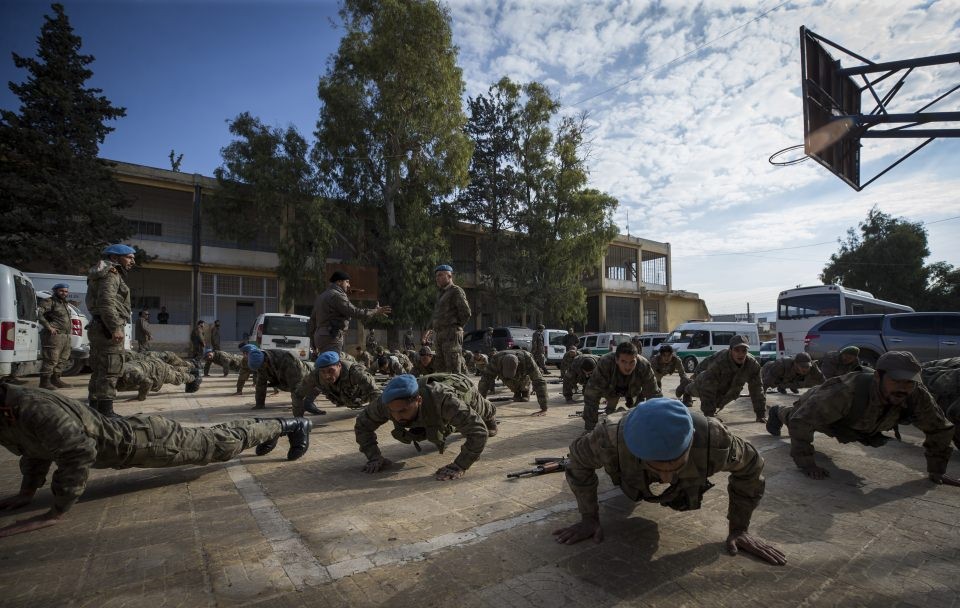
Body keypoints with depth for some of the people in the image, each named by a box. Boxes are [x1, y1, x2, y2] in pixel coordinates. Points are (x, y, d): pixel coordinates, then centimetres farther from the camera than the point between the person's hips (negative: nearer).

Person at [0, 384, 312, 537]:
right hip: (126, 435, 8)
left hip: (139, 441, -8)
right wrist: (27, 491, 12)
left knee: (218, 443, 3)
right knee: (206, 437, 23)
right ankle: (262, 426, 41)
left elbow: (79, 452, -39)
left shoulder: (32, 409, -33)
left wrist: (55, 513, -30)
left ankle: (290, 425, 16)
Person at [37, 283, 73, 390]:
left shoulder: (66, 304, 22)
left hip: (66, 336, 9)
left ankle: (56, 379, 20)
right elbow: (38, 312, -21)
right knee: (51, 359, -9)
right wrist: (48, 327, -23)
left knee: (63, 359, 12)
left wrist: (70, 325, 19)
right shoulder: (50, 302, -6)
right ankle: (45, 381, -2)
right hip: (54, 336, -9)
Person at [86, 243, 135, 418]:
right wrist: (116, 328, -27)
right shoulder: (111, 275, -8)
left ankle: (95, 409, 23)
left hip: (99, 329, 11)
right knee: (110, 371, -11)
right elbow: (106, 302, -22)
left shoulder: (113, 276, 24)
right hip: (108, 330, -11)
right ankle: (106, 412, -11)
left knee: (99, 371, 15)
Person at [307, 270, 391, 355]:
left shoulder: (320, 297, 23)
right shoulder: (336, 296, -9)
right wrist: (376, 312, -9)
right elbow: (354, 312, -17)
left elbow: (312, 321, 25)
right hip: (331, 338, -10)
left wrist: (313, 343, 29)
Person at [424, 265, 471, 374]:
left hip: (452, 334, -9)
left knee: (454, 368, -10)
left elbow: (466, 313, -13)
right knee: (439, 366, 10)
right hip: (440, 336, 9)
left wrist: (456, 327, -3)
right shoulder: (442, 293, 23)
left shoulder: (456, 291, -4)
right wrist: (431, 328, 17)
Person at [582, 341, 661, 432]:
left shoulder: (644, 366, -42)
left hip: (633, 390, 1)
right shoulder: (604, 364, -47)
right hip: (611, 390, -1)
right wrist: (590, 429, -46)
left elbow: (654, 394, -32)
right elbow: (591, 397, -45)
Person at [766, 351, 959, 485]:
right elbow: (801, 421, -49)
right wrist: (807, 464, -45)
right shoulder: (846, 391, -53)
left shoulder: (918, 396, -37)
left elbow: (939, 428, -16)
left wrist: (937, 470, -14)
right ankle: (778, 412, 64)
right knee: (793, 418, 29)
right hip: (815, 406, -5)